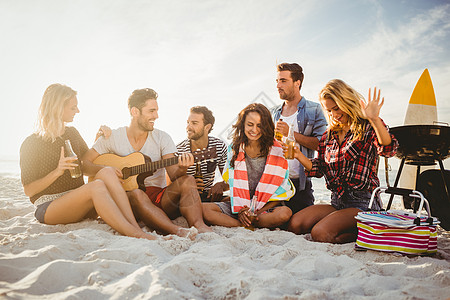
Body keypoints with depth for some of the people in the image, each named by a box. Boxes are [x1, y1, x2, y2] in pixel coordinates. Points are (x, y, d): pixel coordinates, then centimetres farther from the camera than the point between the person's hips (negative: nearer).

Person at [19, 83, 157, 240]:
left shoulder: (72, 133, 14)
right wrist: (57, 172, -19)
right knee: (97, 186, -36)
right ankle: (135, 235, -45)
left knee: (107, 172, -28)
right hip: (49, 207, -5)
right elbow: (28, 190, -3)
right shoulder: (31, 143, -3)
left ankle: (136, 227, -42)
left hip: (78, 202, 5)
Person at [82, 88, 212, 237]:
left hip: (159, 198, 2)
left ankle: (199, 226, -44)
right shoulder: (111, 138, 3)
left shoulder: (162, 138, 4)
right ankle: (177, 231, -50)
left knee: (188, 181, -25)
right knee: (135, 193, -36)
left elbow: (174, 175, -6)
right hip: (126, 198, -1)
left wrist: (182, 168, -30)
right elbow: (83, 163, 4)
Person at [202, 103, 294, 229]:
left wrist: (259, 211, -14)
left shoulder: (277, 151, -3)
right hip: (237, 207, 2)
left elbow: (283, 191, -2)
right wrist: (240, 210, -10)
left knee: (285, 213, -35)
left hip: (266, 209, -2)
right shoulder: (234, 148, 4)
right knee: (203, 209, -22)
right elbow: (230, 184, 6)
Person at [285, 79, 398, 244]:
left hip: (363, 203, -7)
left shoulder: (368, 127, -4)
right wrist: (299, 156, -4)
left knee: (320, 233, -26)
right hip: (337, 202, 7)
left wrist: (375, 119, -37)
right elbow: (319, 169, 13)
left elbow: (388, 150, -24)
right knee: (294, 225, -10)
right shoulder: (329, 134, 14)